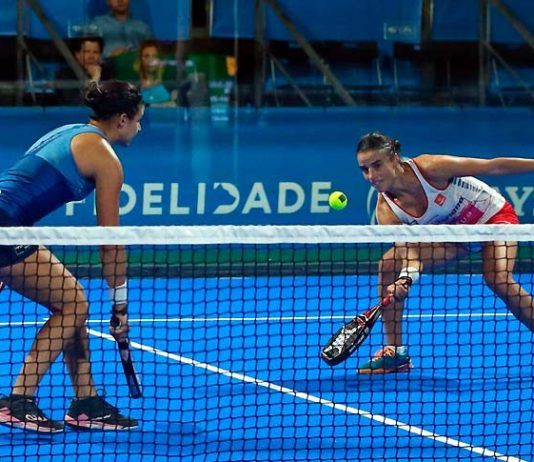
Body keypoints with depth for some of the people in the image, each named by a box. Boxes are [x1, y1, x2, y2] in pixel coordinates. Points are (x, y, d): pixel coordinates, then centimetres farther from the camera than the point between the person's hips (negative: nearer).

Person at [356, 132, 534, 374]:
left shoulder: (429, 168, -32)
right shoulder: (387, 212, -19)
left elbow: (493, 166, -23)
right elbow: (411, 253, -24)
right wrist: (406, 277, -46)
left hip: (493, 215, -5)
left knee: (498, 279, -31)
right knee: (388, 264, -8)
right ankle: (395, 353, 1)